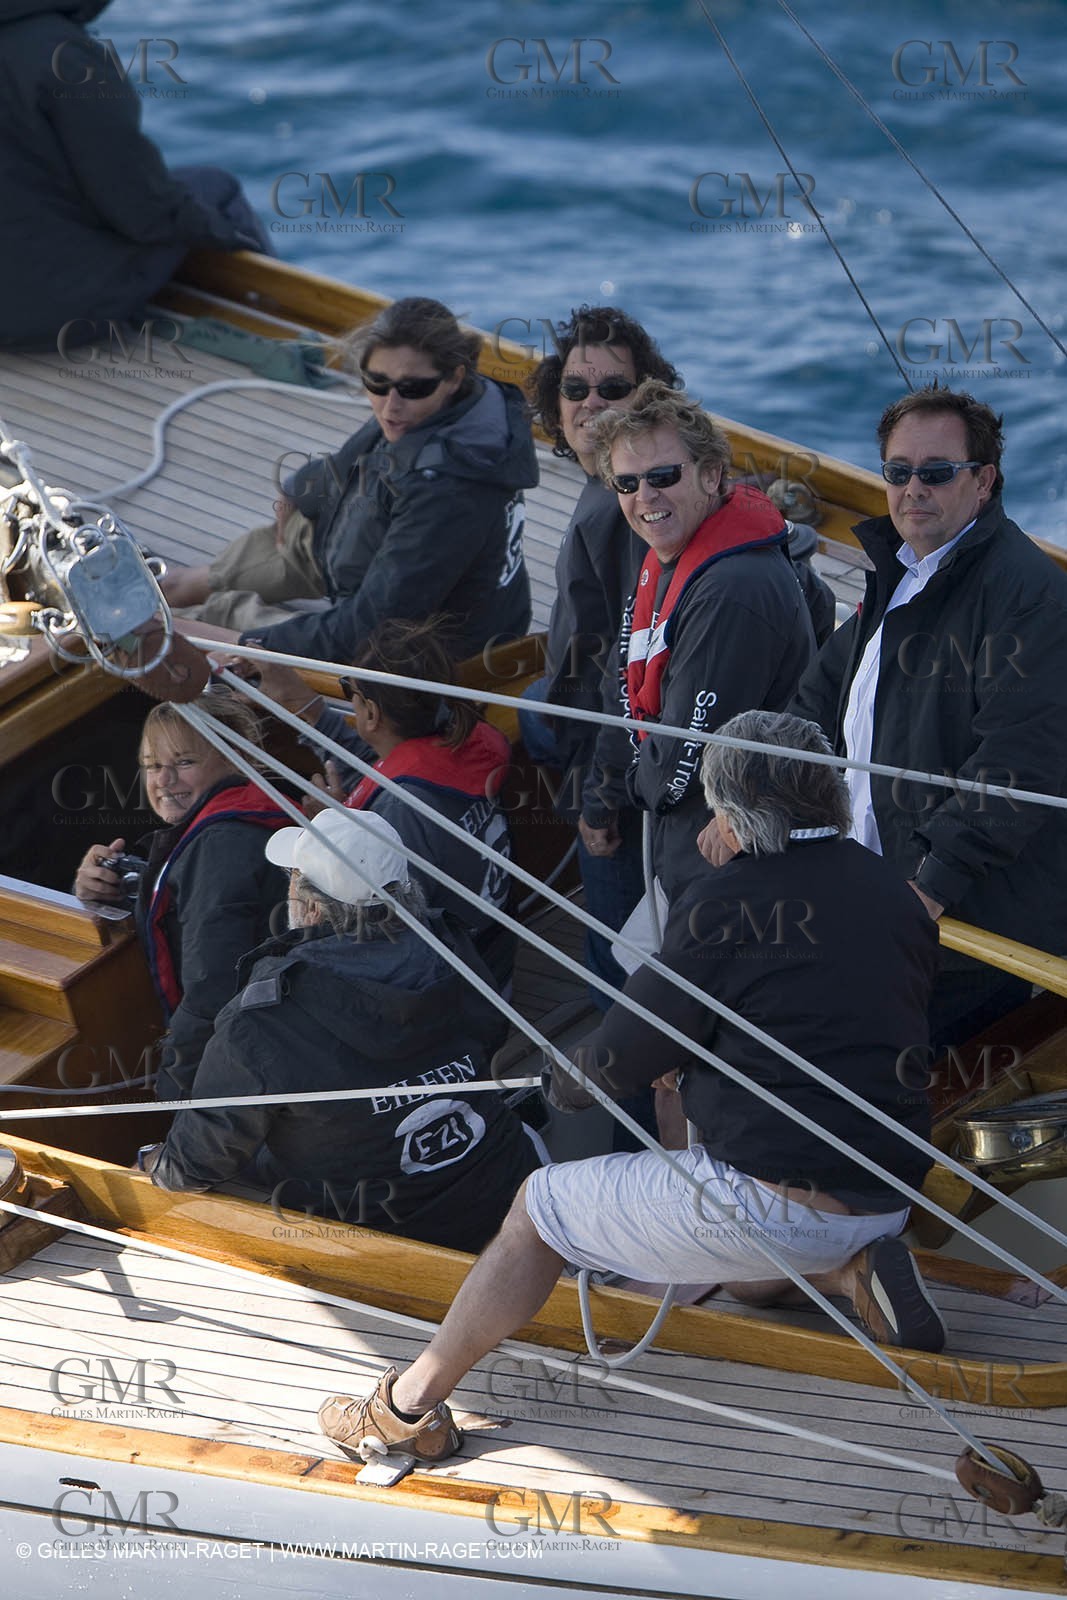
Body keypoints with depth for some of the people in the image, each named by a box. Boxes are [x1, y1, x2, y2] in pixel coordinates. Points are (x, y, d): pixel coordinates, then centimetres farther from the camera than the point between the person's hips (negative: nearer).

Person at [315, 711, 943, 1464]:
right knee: (746, 1274, 39)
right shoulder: (895, 893, 7)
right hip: (885, 1198, 7)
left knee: (539, 1206, 11)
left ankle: (410, 1405, 15)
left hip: (767, 1197, -7)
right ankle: (853, 1270, 9)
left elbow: (630, 1048, -4)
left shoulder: (727, 900, -13)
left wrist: (571, 1083, 19)